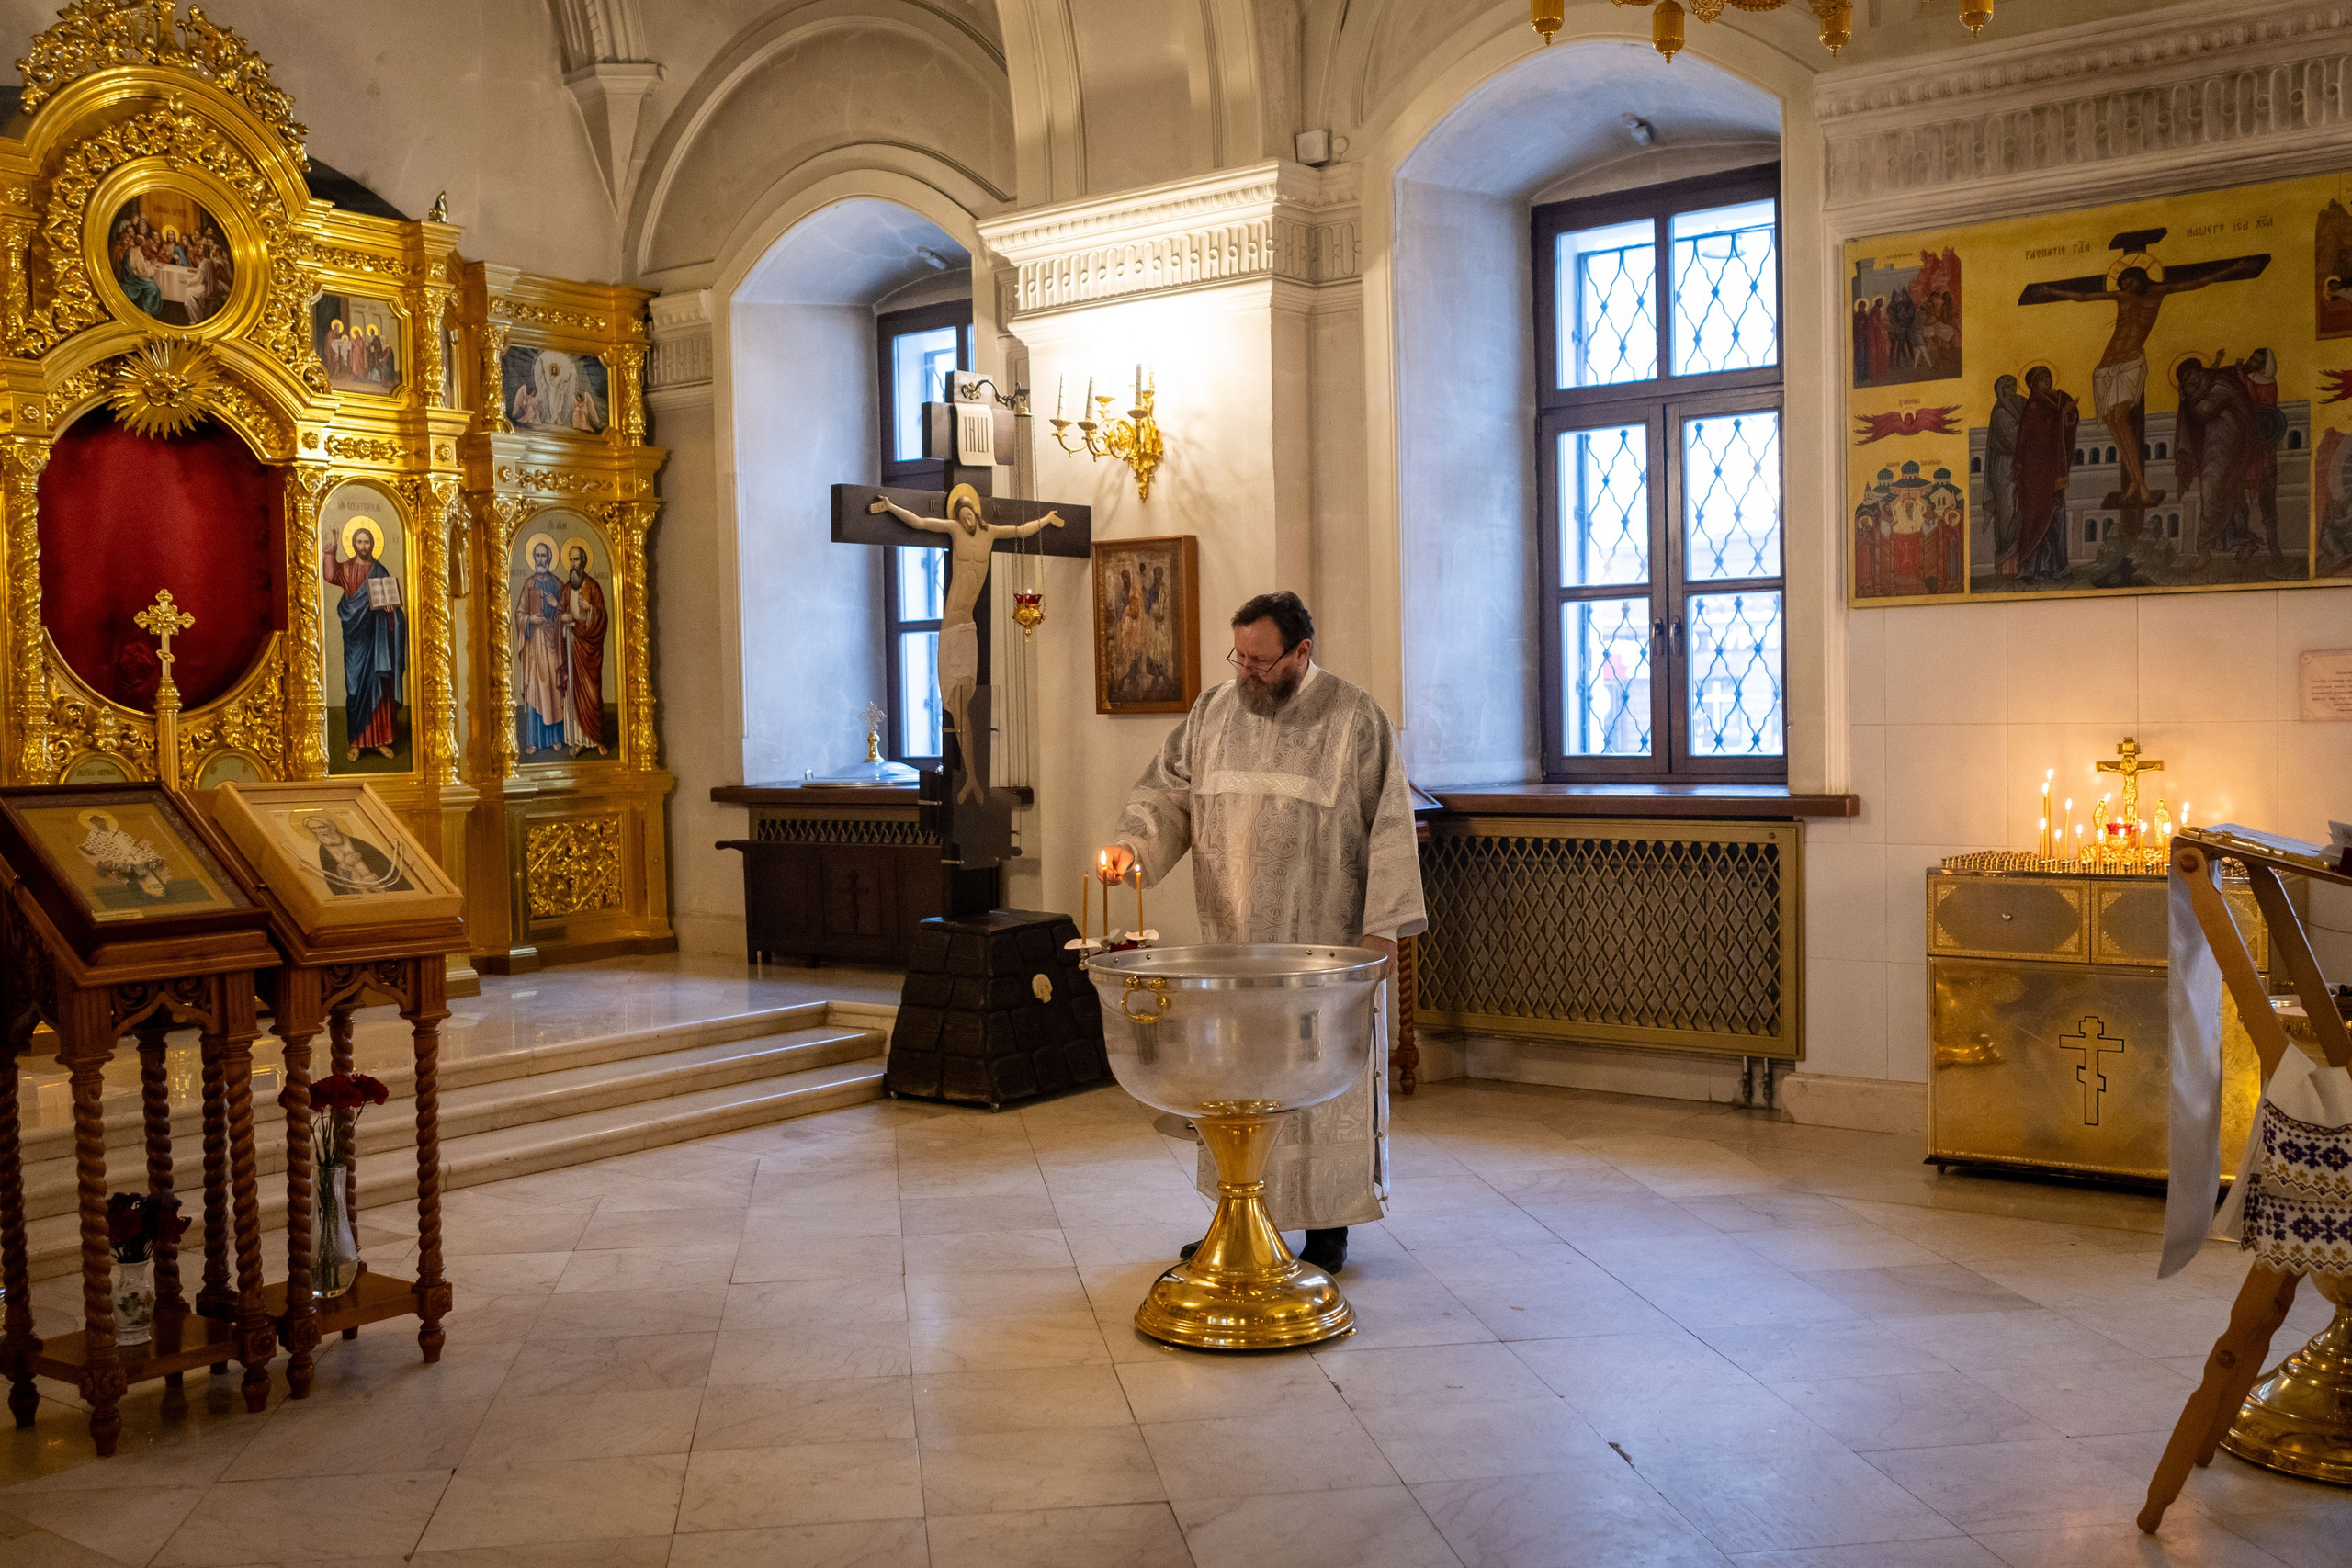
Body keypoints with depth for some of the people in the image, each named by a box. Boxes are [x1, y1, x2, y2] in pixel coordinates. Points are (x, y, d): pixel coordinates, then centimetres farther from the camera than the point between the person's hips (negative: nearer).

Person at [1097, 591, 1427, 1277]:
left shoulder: (1356, 720, -7)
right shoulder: (1213, 711, 6)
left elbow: (1388, 826, -7)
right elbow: (1168, 788, 8)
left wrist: (1383, 928, -11)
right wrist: (1132, 842, -13)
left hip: (1322, 945, -4)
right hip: (1231, 940, 5)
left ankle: (1328, 1229, 15)